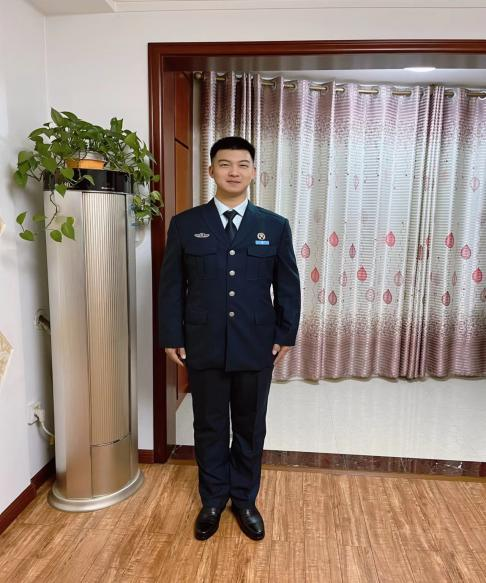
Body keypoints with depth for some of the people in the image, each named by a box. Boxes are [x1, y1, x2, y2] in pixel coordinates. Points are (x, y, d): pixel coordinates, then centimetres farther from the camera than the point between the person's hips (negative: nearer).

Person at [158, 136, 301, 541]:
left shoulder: (275, 226, 2)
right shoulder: (185, 225, 0)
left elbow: (289, 286, 4)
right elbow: (171, 286, 2)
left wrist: (286, 335, 1)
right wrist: (172, 337, -1)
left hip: (256, 347, 1)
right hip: (203, 347, 0)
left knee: (250, 429, 14)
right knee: (209, 428, 14)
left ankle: (245, 500, 37)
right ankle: (212, 502, 36)